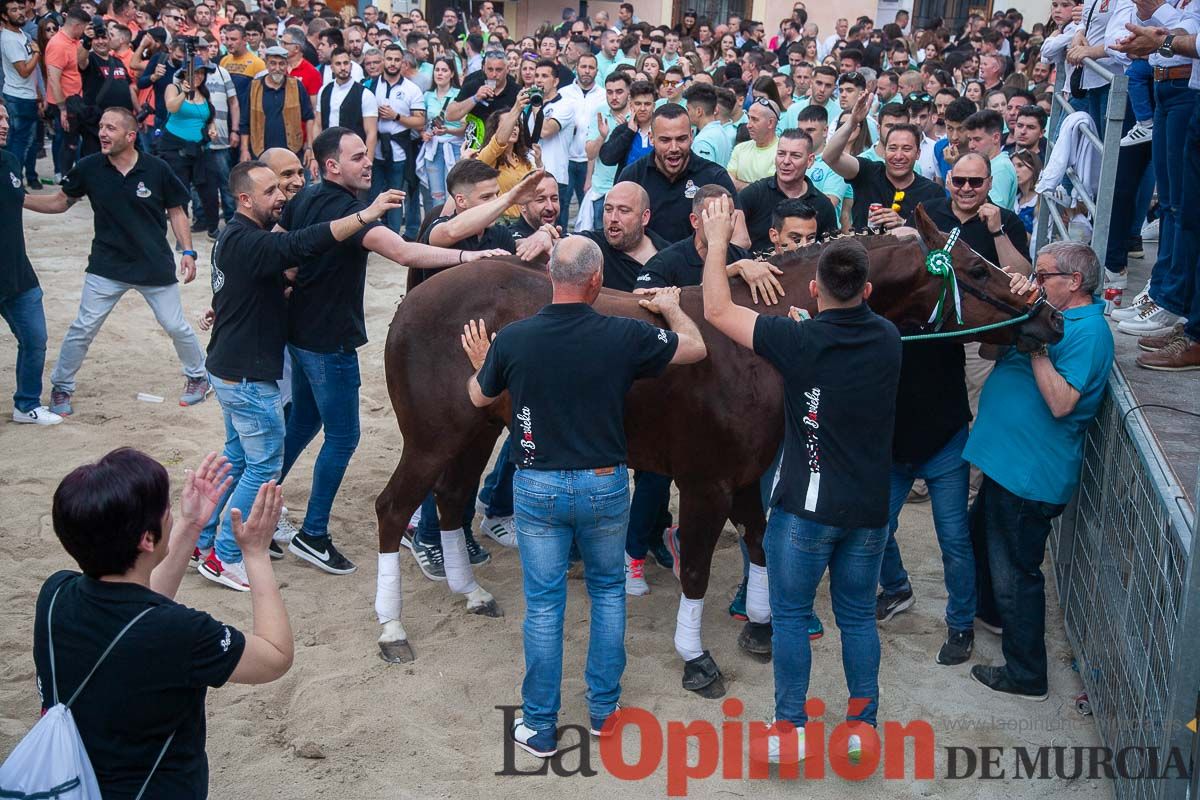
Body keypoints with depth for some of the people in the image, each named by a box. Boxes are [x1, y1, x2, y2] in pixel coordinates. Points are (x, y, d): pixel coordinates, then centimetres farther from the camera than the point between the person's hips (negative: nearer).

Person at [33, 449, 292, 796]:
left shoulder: (54, 595, -14)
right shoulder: (178, 633, -31)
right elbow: (277, 656, -14)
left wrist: (189, 526, 6)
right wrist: (256, 553, -9)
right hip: (157, 789, -6)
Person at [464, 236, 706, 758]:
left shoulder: (512, 338, -11)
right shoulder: (625, 336, -13)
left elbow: (480, 398, 8)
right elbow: (695, 348, 4)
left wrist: (481, 361, 30)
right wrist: (671, 307, 23)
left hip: (537, 487, 0)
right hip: (604, 485, 0)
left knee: (543, 605, 9)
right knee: (607, 590, 21)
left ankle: (539, 728, 17)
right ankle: (603, 709, 29)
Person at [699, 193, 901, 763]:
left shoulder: (799, 341, -17)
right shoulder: (888, 340, -3)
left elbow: (717, 311, -10)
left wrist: (718, 240, -2)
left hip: (806, 507, -4)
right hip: (869, 508, 4)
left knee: (791, 616, 11)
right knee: (858, 615, 18)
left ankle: (791, 730, 17)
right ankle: (863, 725, 26)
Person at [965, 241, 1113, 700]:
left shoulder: (1088, 331, -20)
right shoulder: (1053, 317, 10)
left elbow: (1061, 403, -28)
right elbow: (991, 349, 9)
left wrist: (1036, 344, -27)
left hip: (1031, 474, -10)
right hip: (1008, 462, 10)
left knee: (1015, 571, 0)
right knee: (982, 537, 30)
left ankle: (1026, 676, 14)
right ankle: (992, 613, 54)